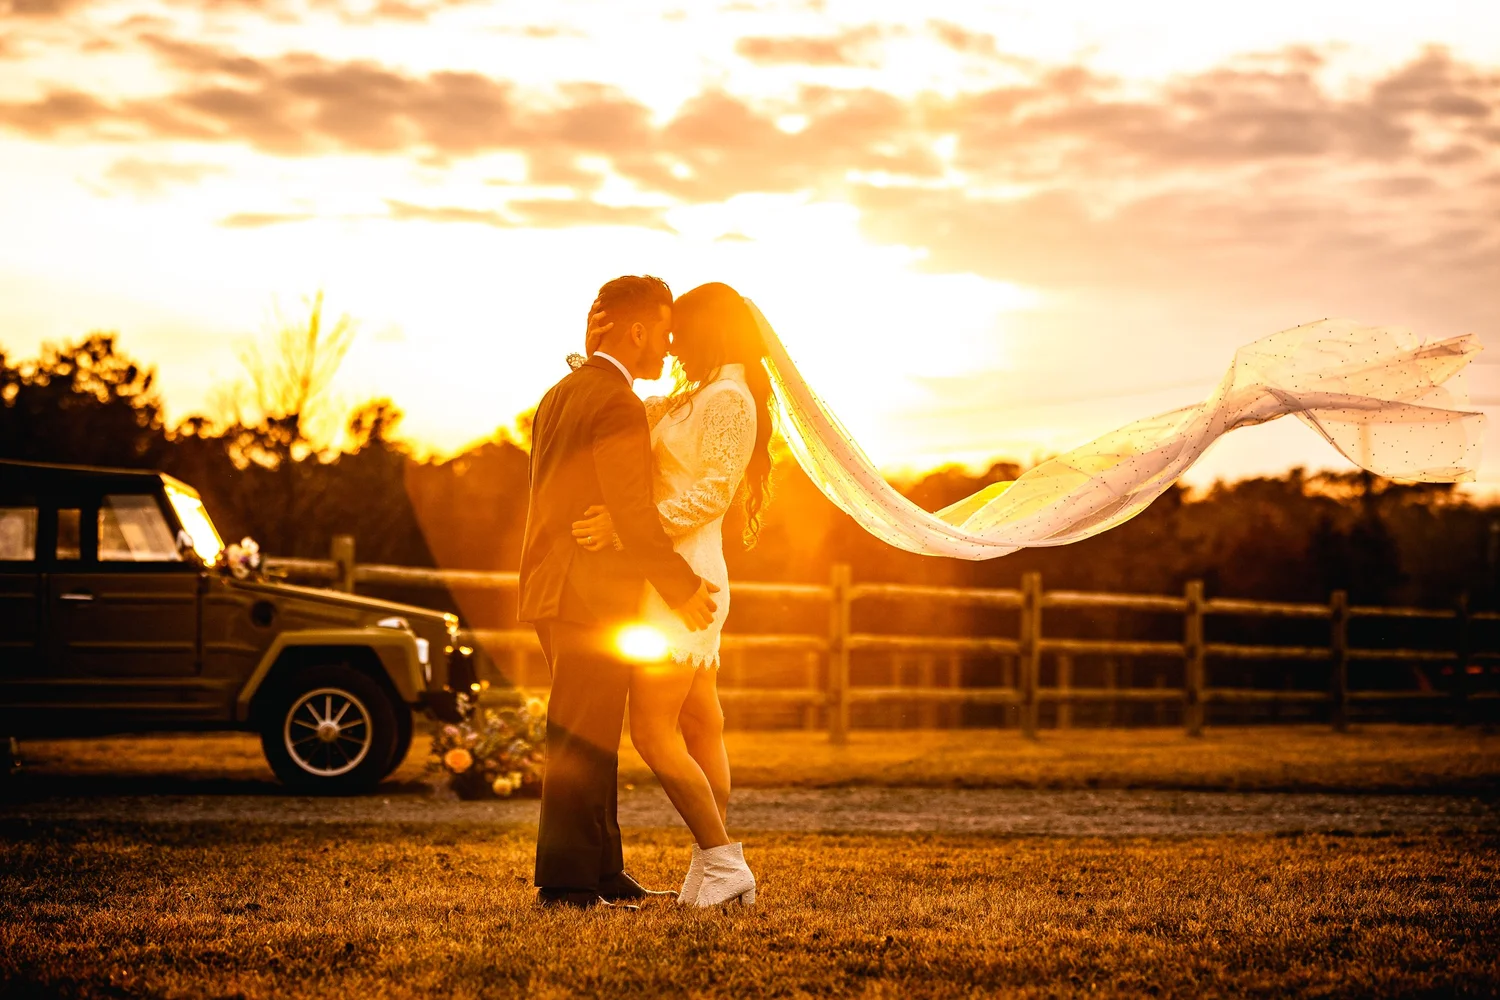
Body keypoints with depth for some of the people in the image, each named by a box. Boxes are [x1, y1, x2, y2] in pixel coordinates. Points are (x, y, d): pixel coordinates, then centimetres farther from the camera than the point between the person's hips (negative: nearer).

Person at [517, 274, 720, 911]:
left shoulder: (559, 396, 16)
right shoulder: (618, 404, -14)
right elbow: (632, 515, -20)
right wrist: (682, 588, -12)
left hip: (555, 591, 10)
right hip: (594, 596, -10)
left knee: (594, 743, 14)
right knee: (583, 744, -5)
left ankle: (604, 873, 20)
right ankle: (565, 882, -2)